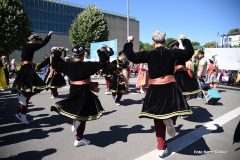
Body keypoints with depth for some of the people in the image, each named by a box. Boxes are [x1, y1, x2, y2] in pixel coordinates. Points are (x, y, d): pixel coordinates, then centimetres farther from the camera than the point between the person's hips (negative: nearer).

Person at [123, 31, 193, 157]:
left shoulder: (149, 54, -4)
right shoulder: (172, 53, 1)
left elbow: (132, 57, -2)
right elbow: (189, 52, 8)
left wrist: (129, 43, 11)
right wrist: (185, 41, 24)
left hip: (155, 88, 0)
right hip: (170, 87, 0)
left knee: (158, 120, 8)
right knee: (172, 108, 22)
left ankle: (162, 148, 12)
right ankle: (170, 118, -14)